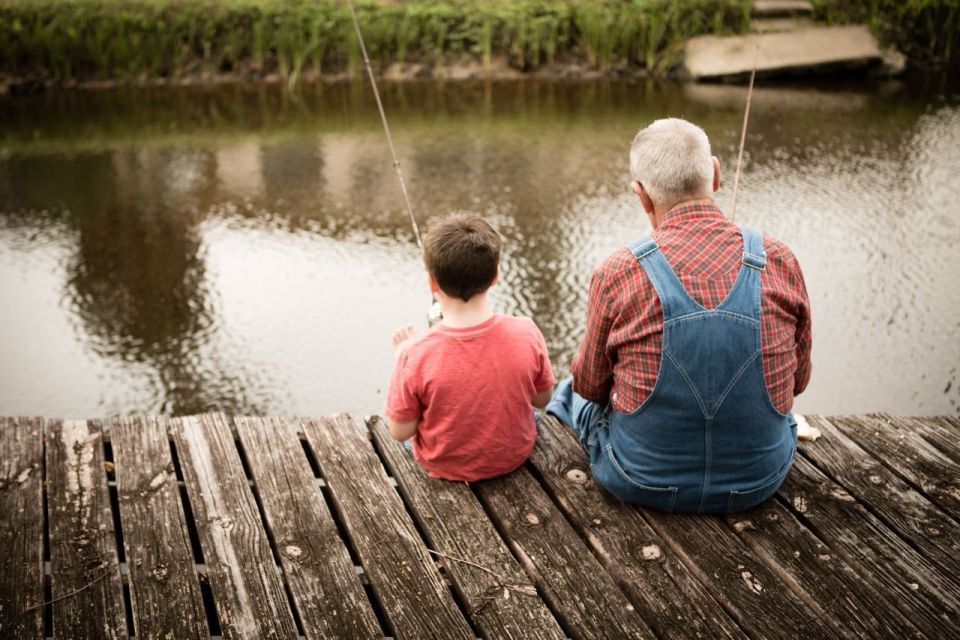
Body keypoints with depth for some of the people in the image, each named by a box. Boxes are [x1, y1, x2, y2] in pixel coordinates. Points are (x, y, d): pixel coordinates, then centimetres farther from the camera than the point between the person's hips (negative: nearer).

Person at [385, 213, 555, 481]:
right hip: (515, 457, 2)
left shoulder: (416, 355, -32)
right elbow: (542, 399, -7)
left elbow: (400, 432, -16)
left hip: (445, 467, -1)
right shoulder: (526, 333, -26)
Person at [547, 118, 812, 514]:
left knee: (572, 393, 28)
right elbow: (797, 379, 2)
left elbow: (591, 384, -4)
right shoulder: (780, 261, -11)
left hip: (643, 485, -3)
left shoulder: (618, 273, -19)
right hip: (759, 482, 3)